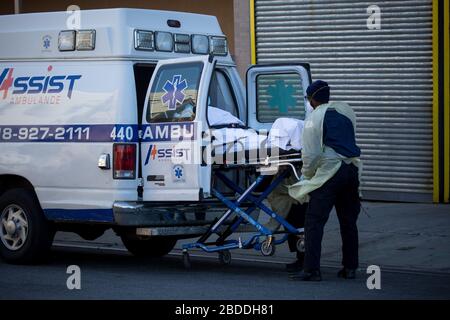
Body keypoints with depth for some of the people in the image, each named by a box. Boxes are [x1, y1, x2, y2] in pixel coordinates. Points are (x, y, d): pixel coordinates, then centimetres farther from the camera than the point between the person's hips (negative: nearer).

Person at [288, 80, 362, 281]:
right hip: (353, 169, 7)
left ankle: (311, 270, -9)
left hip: (329, 172, -7)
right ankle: (350, 268, 19)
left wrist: (306, 175, 6)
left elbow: (311, 154, -10)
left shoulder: (314, 118, -5)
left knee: (314, 222, -4)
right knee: (348, 221, 15)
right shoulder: (346, 110, 14)